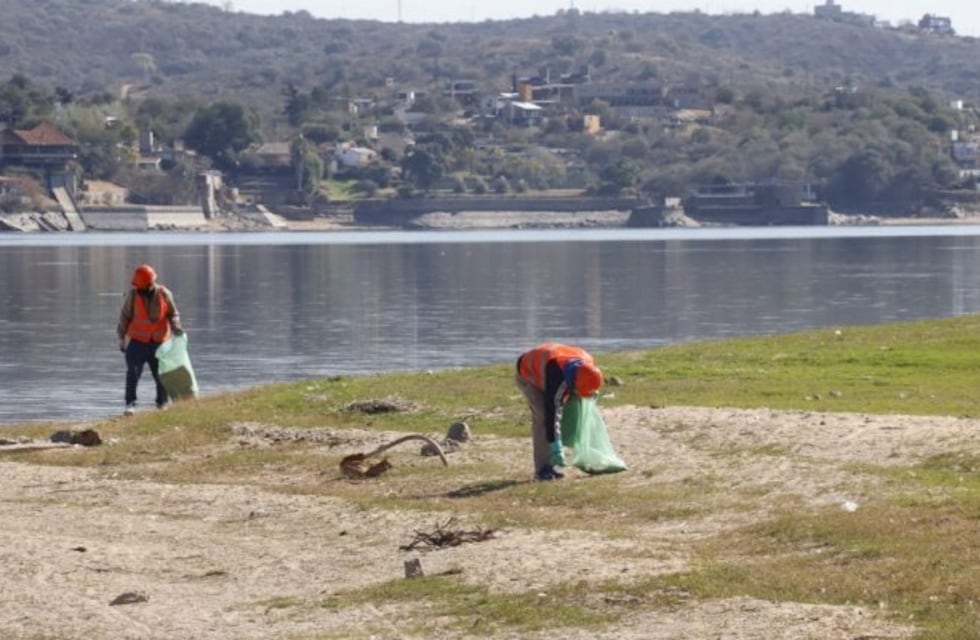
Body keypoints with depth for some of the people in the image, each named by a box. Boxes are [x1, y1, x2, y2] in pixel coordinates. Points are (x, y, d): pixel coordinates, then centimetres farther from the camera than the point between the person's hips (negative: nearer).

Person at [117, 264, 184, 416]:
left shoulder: (164, 294, -5)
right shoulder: (132, 295, -7)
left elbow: (173, 313, 6)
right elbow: (125, 317, 1)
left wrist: (176, 326, -14)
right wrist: (122, 338, 2)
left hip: (159, 342, 1)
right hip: (137, 341, -1)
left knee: (161, 375, 9)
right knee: (133, 373, -13)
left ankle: (162, 403, 25)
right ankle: (130, 404, -15)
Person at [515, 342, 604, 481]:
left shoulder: (587, 362, -23)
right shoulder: (556, 376, -43)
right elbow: (549, 413, -39)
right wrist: (556, 449, -37)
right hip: (528, 374, -7)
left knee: (557, 416, -3)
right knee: (542, 416, -20)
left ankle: (550, 465, 3)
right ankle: (542, 469, -16)